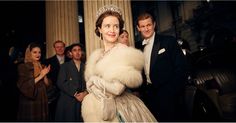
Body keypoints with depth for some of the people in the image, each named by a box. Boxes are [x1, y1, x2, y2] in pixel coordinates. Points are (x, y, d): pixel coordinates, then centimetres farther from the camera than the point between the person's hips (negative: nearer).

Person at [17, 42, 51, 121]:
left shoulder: (42, 67, 9)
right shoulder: (23, 67, -7)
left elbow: (47, 84, 7)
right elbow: (24, 86, -15)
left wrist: (45, 75, -12)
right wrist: (40, 76, -19)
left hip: (42, 100, 5)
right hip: (29, 101, -5)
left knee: (42, 119, 8)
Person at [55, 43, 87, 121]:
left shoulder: (85, 67, 11)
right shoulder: (65, 66, 5)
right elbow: (61, 83, -6)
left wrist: (85, 93, -13)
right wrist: (75, 94, -11)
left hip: (83, 101, 2)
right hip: (67, 102, -1)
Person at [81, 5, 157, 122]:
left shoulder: (125, 52, -16)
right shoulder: (95, 55, 4)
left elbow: (117, 88, -24)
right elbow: (90, 85, 0)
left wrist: (94, 81, -11)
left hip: (121, 109, -5)